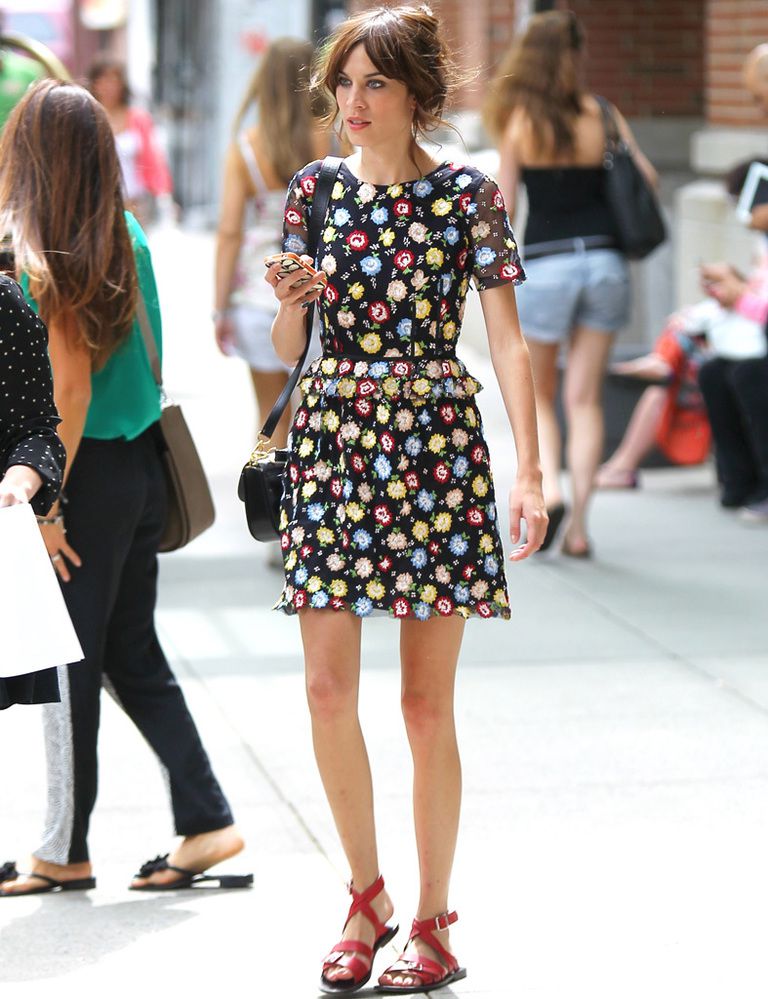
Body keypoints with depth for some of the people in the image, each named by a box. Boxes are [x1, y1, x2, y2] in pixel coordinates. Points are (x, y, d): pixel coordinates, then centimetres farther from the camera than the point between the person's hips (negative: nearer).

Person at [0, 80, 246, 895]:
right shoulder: (126, 237, 7)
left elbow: (71, 389, -18)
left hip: (92, 470, -7)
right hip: (141, 466, 7)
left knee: (69, 662, 3)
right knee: (133, 656, 15)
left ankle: (65, 850, 13)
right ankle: (205, 821, 12)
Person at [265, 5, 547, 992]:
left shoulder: (468, 195, -1)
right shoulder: (312, 191, 8)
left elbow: (506, 340, -5)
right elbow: (289, 348, 12)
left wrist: (530, 471, -13)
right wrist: (286, 303, -11)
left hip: (435, 441, -3)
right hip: (330, 438, 3)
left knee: (426, 704, 0)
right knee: (328, 692, 0)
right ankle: (366, 896, 20)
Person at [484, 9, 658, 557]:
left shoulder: (518, 121, -5)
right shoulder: (601, 114, 0)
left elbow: (502, 208, -4)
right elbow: (647, 180, 2)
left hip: (546, 264, -2)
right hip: (605, 260, 2)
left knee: (539, 394, 15)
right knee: (585, 399, 7)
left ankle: (550, 485, -9)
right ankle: (579, 523, 1)